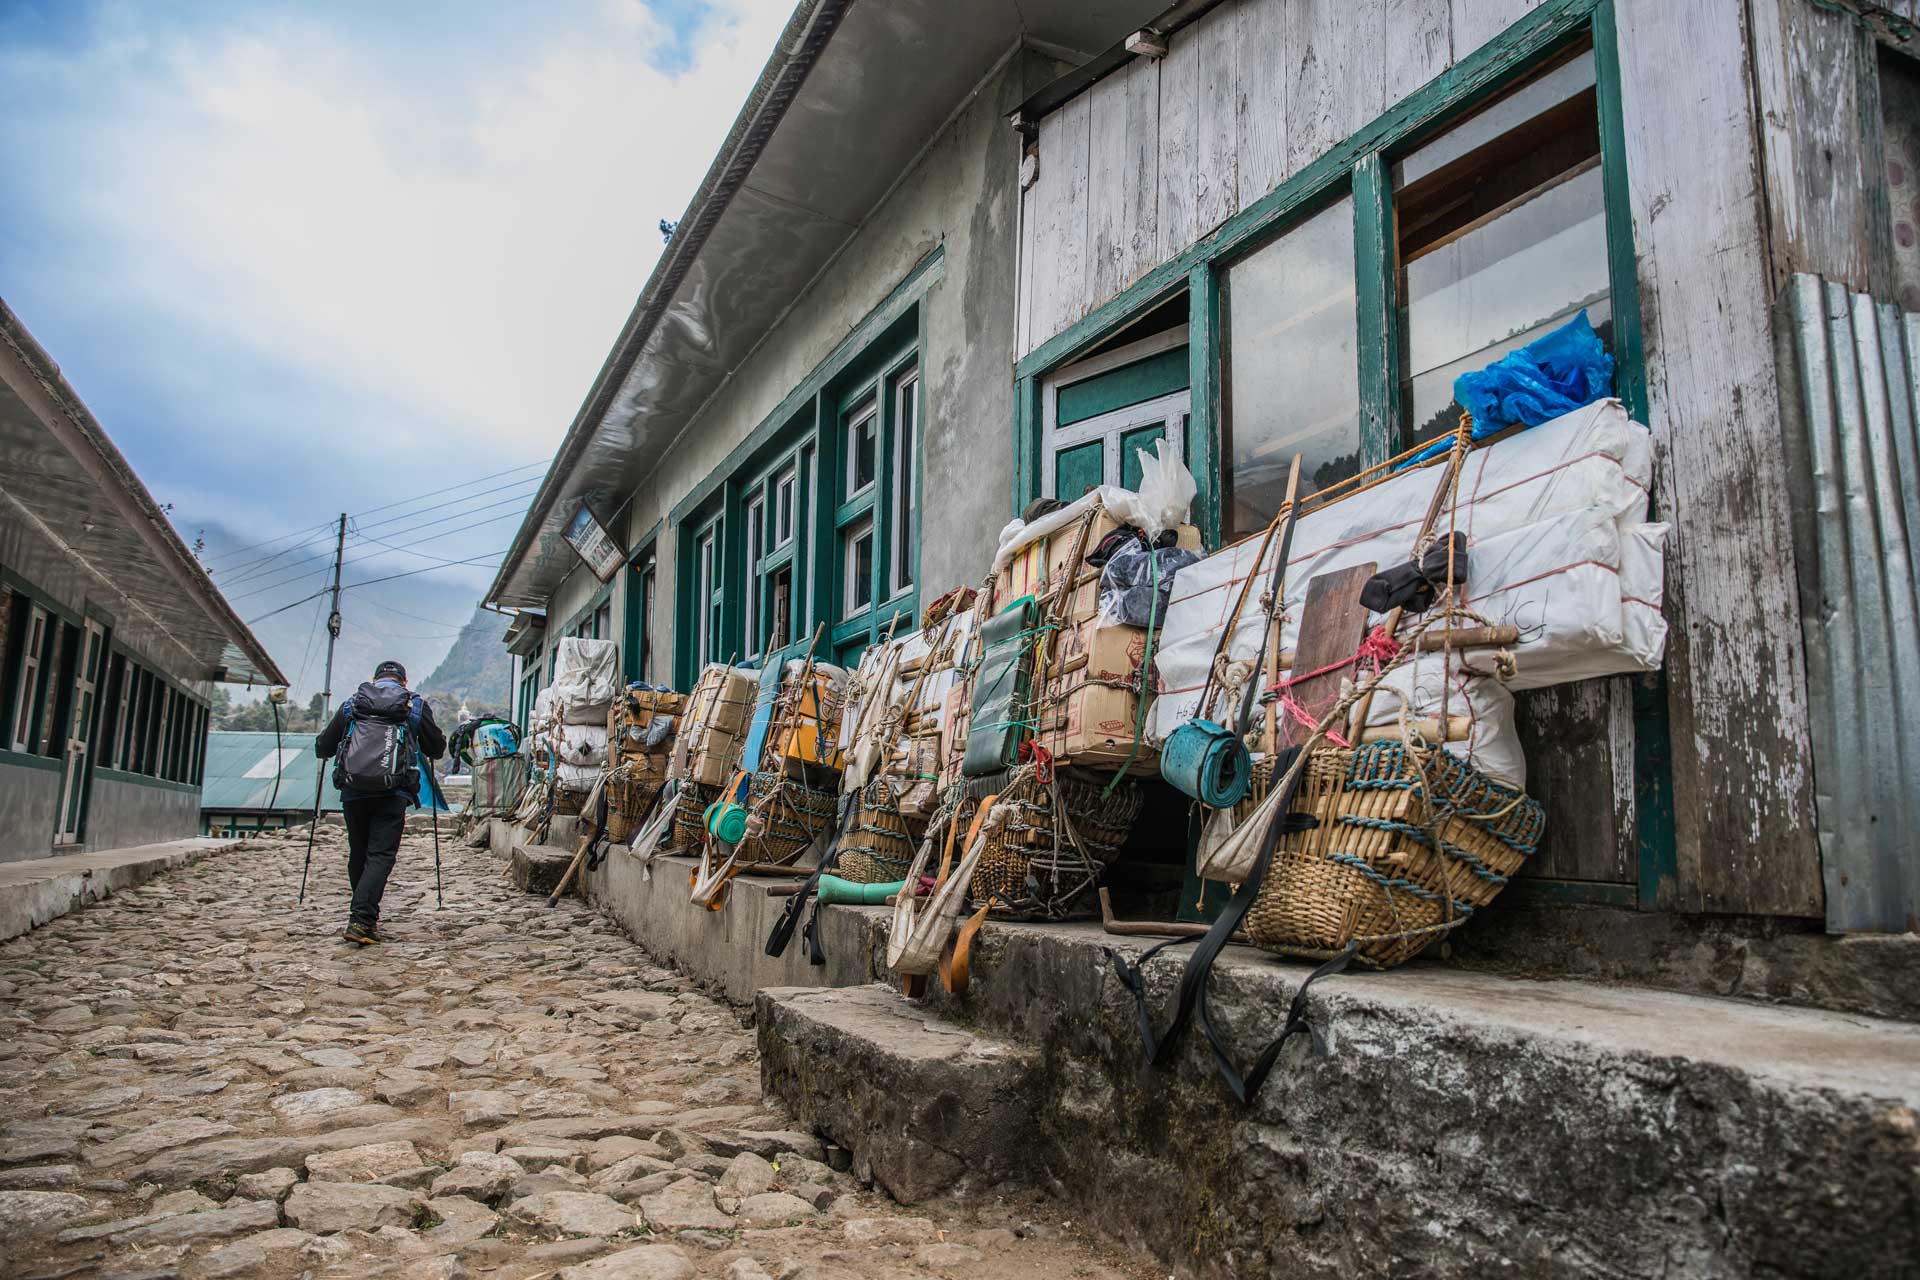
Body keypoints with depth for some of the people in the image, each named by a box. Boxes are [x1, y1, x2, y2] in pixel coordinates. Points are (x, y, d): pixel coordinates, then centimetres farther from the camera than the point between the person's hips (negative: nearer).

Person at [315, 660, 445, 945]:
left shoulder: (350, 705, 14)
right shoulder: (416, 706, 10)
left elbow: (322, 749, 18)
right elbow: (437, 750, 16)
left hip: (352, 792, 2)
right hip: (392, 794, -2)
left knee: (358, 854, 17)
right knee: (381, 855, -3)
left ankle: (365, 917, 26)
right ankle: (362, 919, -17)